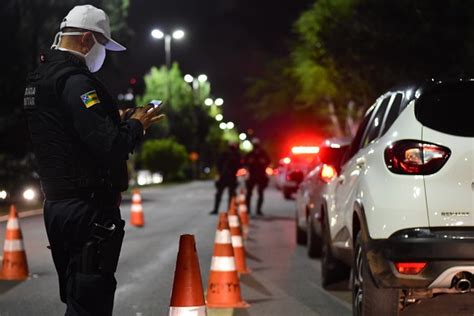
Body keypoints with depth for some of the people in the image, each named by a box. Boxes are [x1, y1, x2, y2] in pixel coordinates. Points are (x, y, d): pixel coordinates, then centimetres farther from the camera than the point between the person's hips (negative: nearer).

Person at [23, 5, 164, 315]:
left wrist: (119, 120, 13)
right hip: (88, 209, -10)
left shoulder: (38, 78, 15)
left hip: (57, 205, 10)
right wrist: (136, 124, -4)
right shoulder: (75, 81, -16)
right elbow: (110, 147, -23)